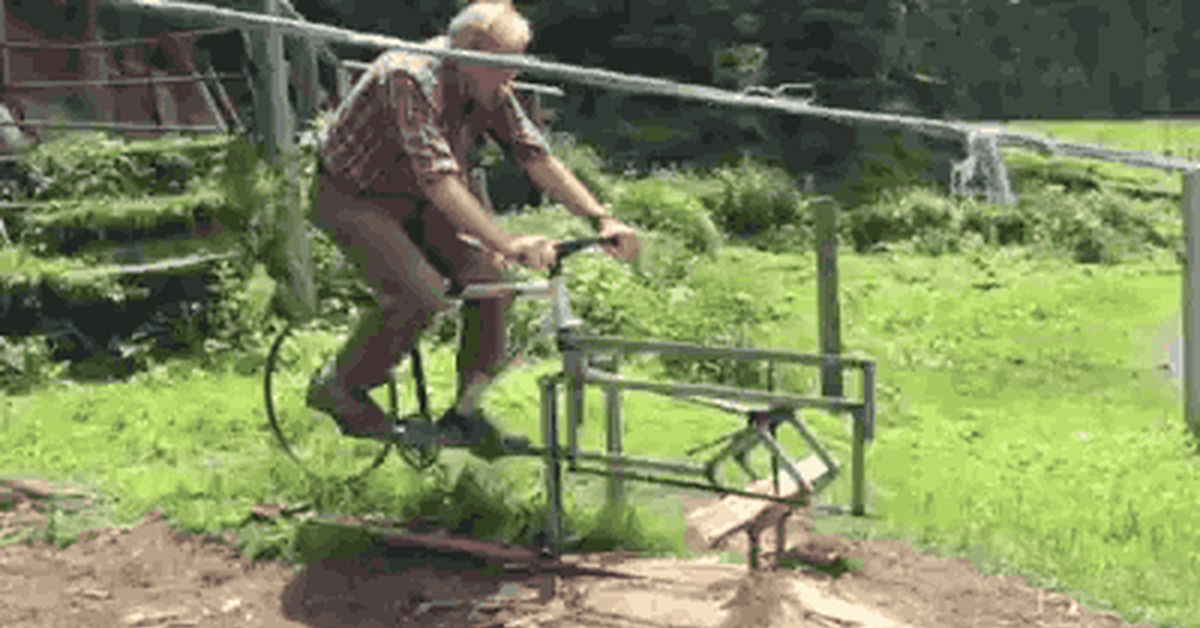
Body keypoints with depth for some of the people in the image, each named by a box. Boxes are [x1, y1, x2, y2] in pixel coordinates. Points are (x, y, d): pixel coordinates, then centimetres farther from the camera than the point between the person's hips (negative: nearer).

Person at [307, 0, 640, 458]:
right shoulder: (410, 80, -32)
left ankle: (466, 413, 1)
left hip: (414, 201, 7)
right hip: (351, 196, -7)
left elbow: (537, 158, -10)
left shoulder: (489, 92, -9)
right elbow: (438, 179, -42)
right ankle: (336, 388, -3)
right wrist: (506, 245, -51)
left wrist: (601, 218, -22)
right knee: (420, 295, -27)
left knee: (493, 278, -12)